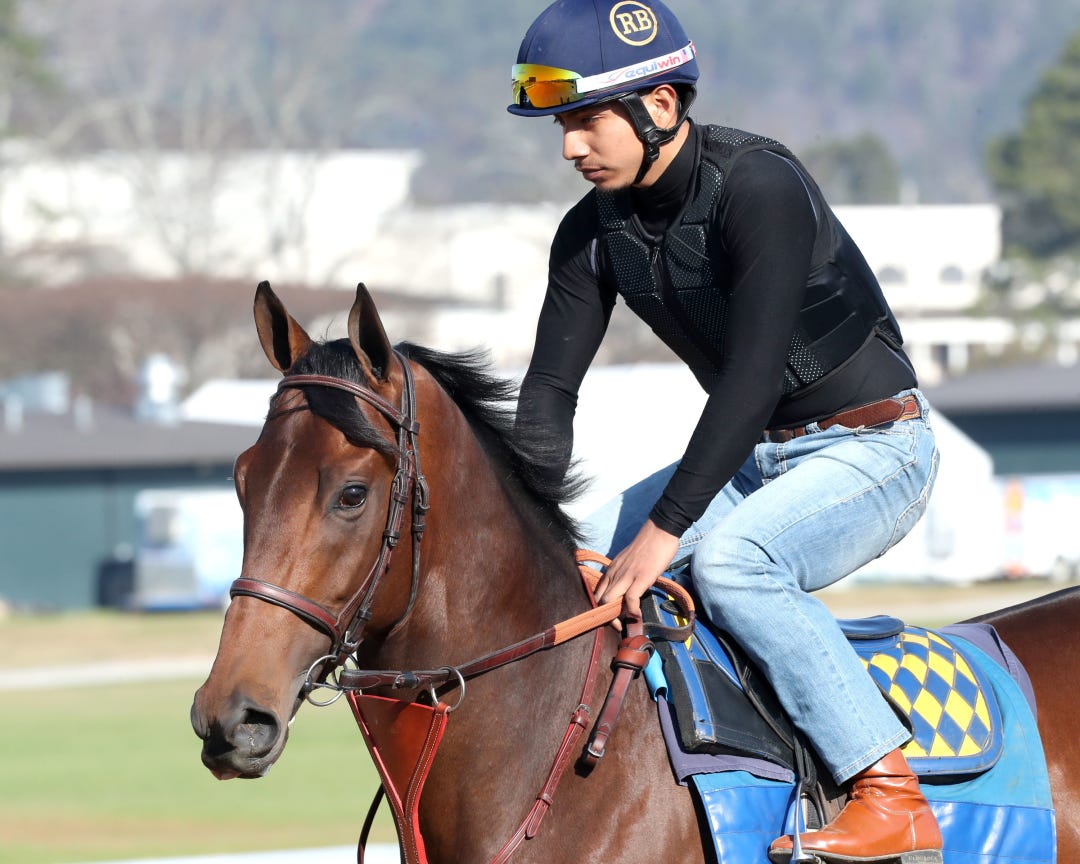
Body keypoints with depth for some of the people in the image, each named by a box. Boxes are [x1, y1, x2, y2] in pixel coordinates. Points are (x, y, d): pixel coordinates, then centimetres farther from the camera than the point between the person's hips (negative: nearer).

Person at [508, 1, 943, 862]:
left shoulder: (759, 186, -25)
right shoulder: (594, 232, -2)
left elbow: (753, 376, -30)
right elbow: (550, 388, 1)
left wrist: (662, 532, -33)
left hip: (872, 446, -8)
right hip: (756, 457, 8)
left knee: (728, 559, -33)